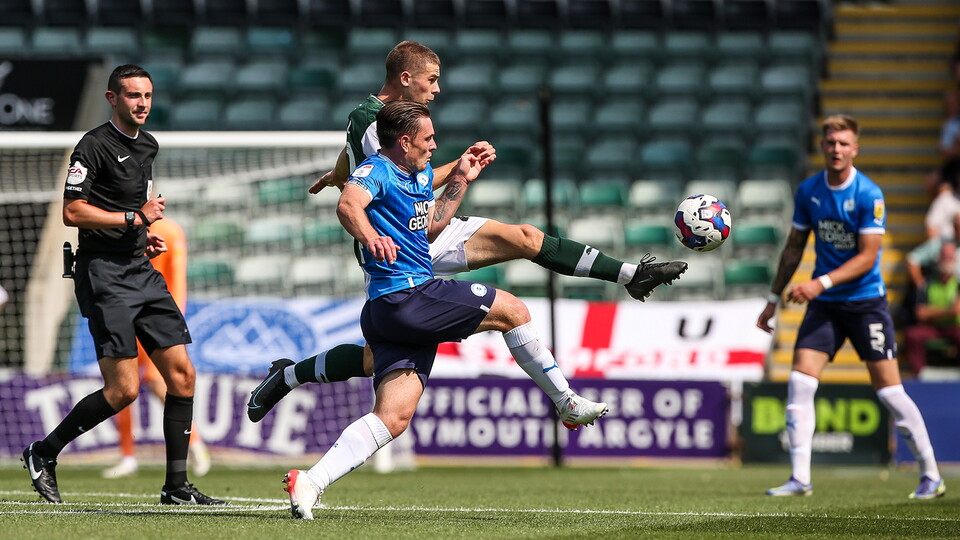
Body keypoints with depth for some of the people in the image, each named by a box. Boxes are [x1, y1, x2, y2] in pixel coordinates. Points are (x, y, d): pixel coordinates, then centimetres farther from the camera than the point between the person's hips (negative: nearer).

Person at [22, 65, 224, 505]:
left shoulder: (147, 146, 16)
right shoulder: (94, 146, -10)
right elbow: (73, 212, -16)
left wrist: (146, 236, 13)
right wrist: (136, 218, -15)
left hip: (141, 270, 8)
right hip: (104, 274, -8)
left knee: (182, 373, 1)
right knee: (124, 389, -12)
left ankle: (176, 486, 6)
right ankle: (43, 454, 5)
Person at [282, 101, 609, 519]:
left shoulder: (421, 175, 21)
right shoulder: (376, 172, -10)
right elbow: (348, 205, -31)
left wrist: (460, 180, 28)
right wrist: (370, 237, -53)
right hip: (405, 295, -10)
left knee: (393, 417, -3)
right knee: (513, 310, -1)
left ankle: (310, 482, -14)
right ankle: (568, 404, 12)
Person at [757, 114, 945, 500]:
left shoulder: (868, 195, -13)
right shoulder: (807, 192, 3)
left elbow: (867, 257, -16)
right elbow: (794, 247, 14)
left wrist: (822, 282, -25)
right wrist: (774, 298, 15)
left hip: (865, 300, -4)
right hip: (824, 306, 4)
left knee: (888, 390, -5)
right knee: (799, 383, -10)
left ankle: (931, 476, 7)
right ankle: (800, 478, -6)